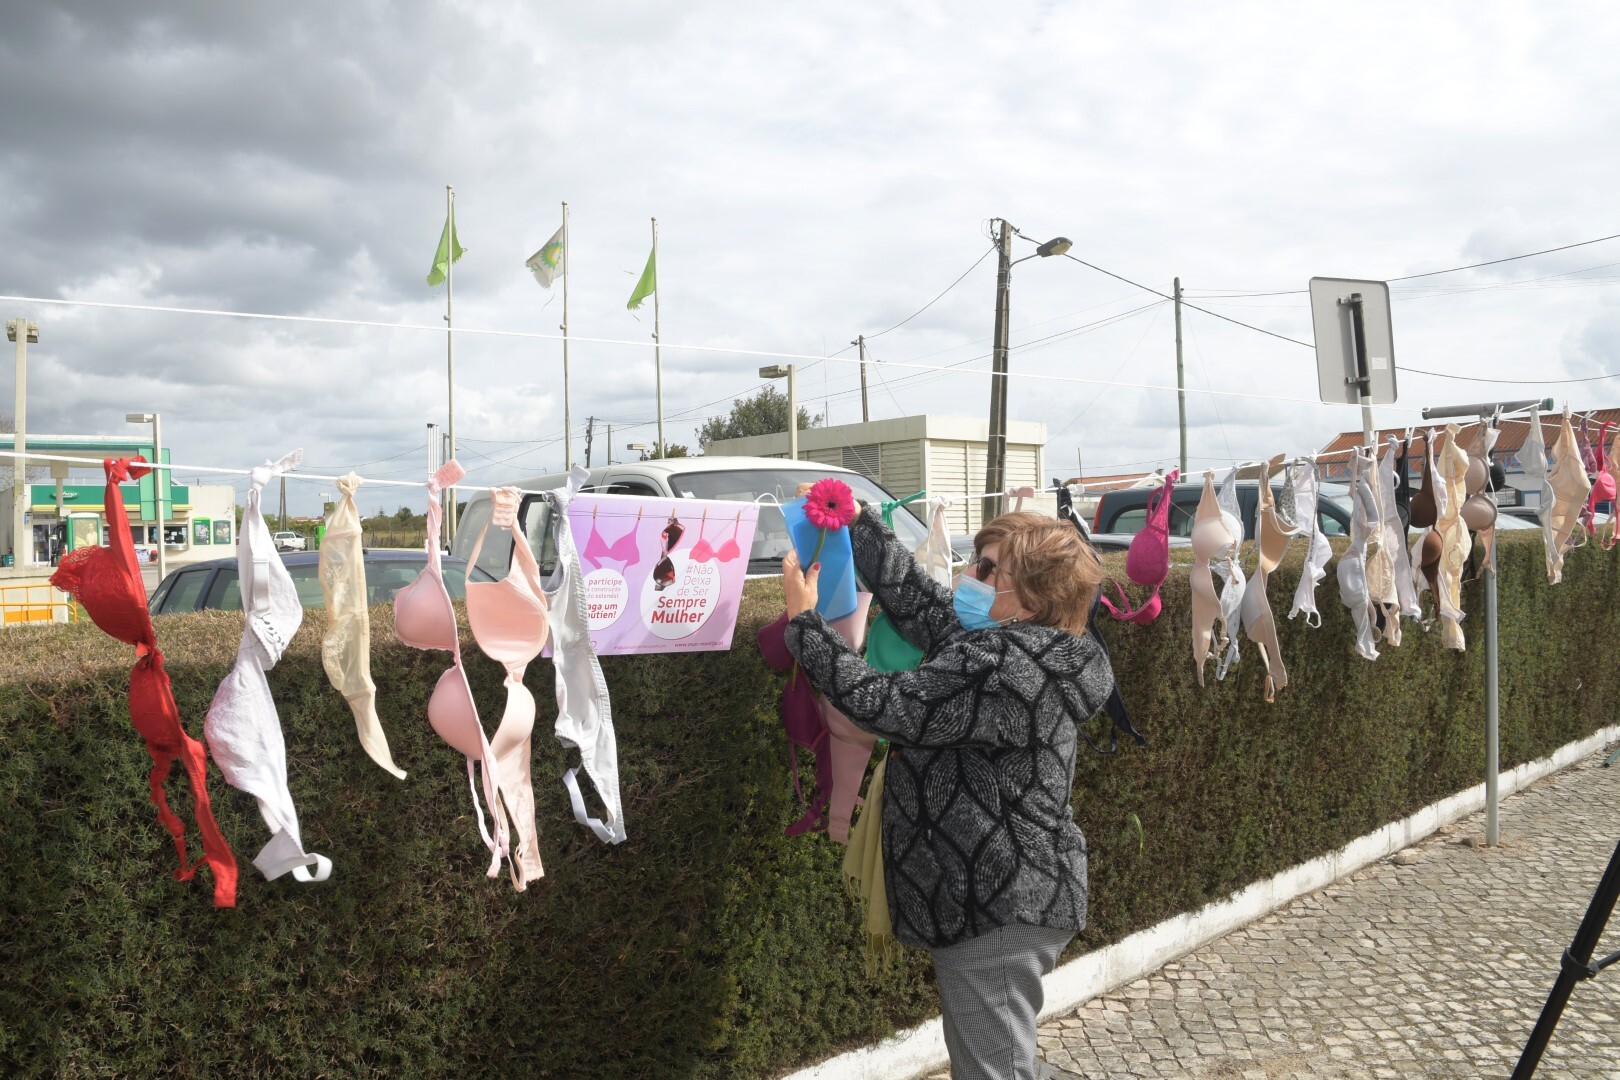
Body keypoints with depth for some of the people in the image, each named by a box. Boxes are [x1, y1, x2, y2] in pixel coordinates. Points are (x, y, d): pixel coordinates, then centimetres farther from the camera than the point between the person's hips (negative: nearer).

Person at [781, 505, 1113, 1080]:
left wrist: (803, 619, -17)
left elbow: (882, 704, -24)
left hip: (1000, 909, -10)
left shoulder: (1006, 666, -26)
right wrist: (856, 520, 5)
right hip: (1000, 896, 10)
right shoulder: (1008, 641, 5)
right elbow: (915, 598, 8)